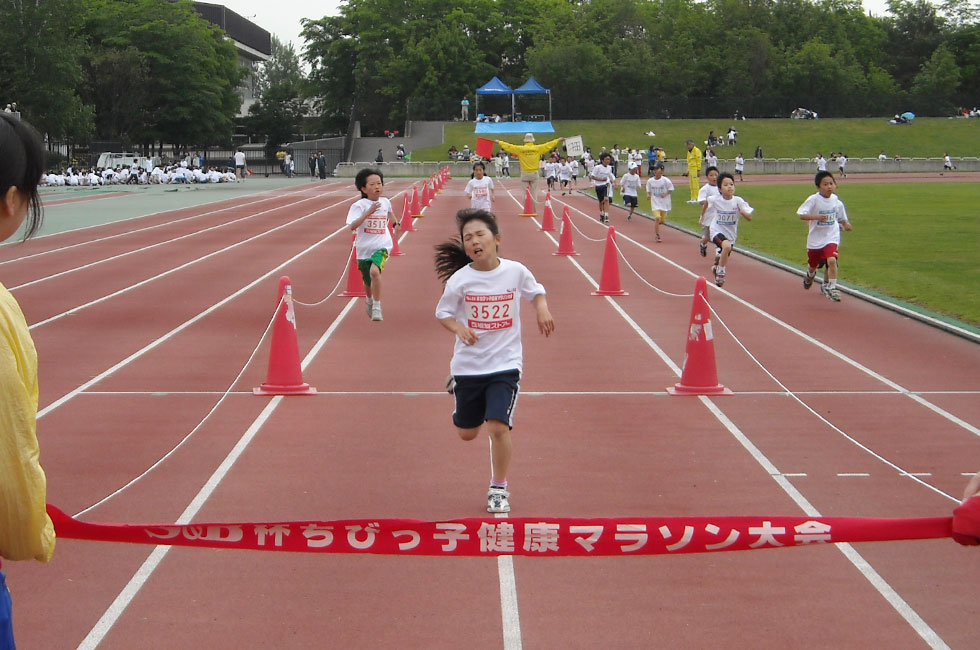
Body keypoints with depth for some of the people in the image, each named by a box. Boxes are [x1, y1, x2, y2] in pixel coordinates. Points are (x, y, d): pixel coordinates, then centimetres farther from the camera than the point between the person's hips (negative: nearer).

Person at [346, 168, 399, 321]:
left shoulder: (385, 202, 1)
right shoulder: (359, 205, -11)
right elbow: (352, 226, -26)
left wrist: (395, 222, 23)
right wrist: (368, 212, -31)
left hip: (381, 246, 0)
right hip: (364, 248, 0)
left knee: (374, 271, -30)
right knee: (367, 282, 18)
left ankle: (376, 308, -19)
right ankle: (369, 300, 53)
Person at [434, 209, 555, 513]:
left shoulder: (516, 271, -8)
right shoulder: (460, 280, -11)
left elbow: (536, 291, 12)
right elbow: (443, 312, 0)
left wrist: (542, 308, -9)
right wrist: (458, 328, -20)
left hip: (505, 363, -1)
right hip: (468, 364, 1)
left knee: (499, 427, -15)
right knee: (467, 433, 15)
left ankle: (498, 489, 7)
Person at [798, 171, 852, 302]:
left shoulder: (836, 200, -4)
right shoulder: (813, 200, -15)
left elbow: (841, 217, 11)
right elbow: (801, 214, -21)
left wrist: (845, 224, -9)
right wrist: (816, 216, -34)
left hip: (831, 237, 0)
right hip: (815, 238, 0)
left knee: (831, 260, -23)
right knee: (813, 264, 19)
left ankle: (830, 287, -9)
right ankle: (810, 275, 55)